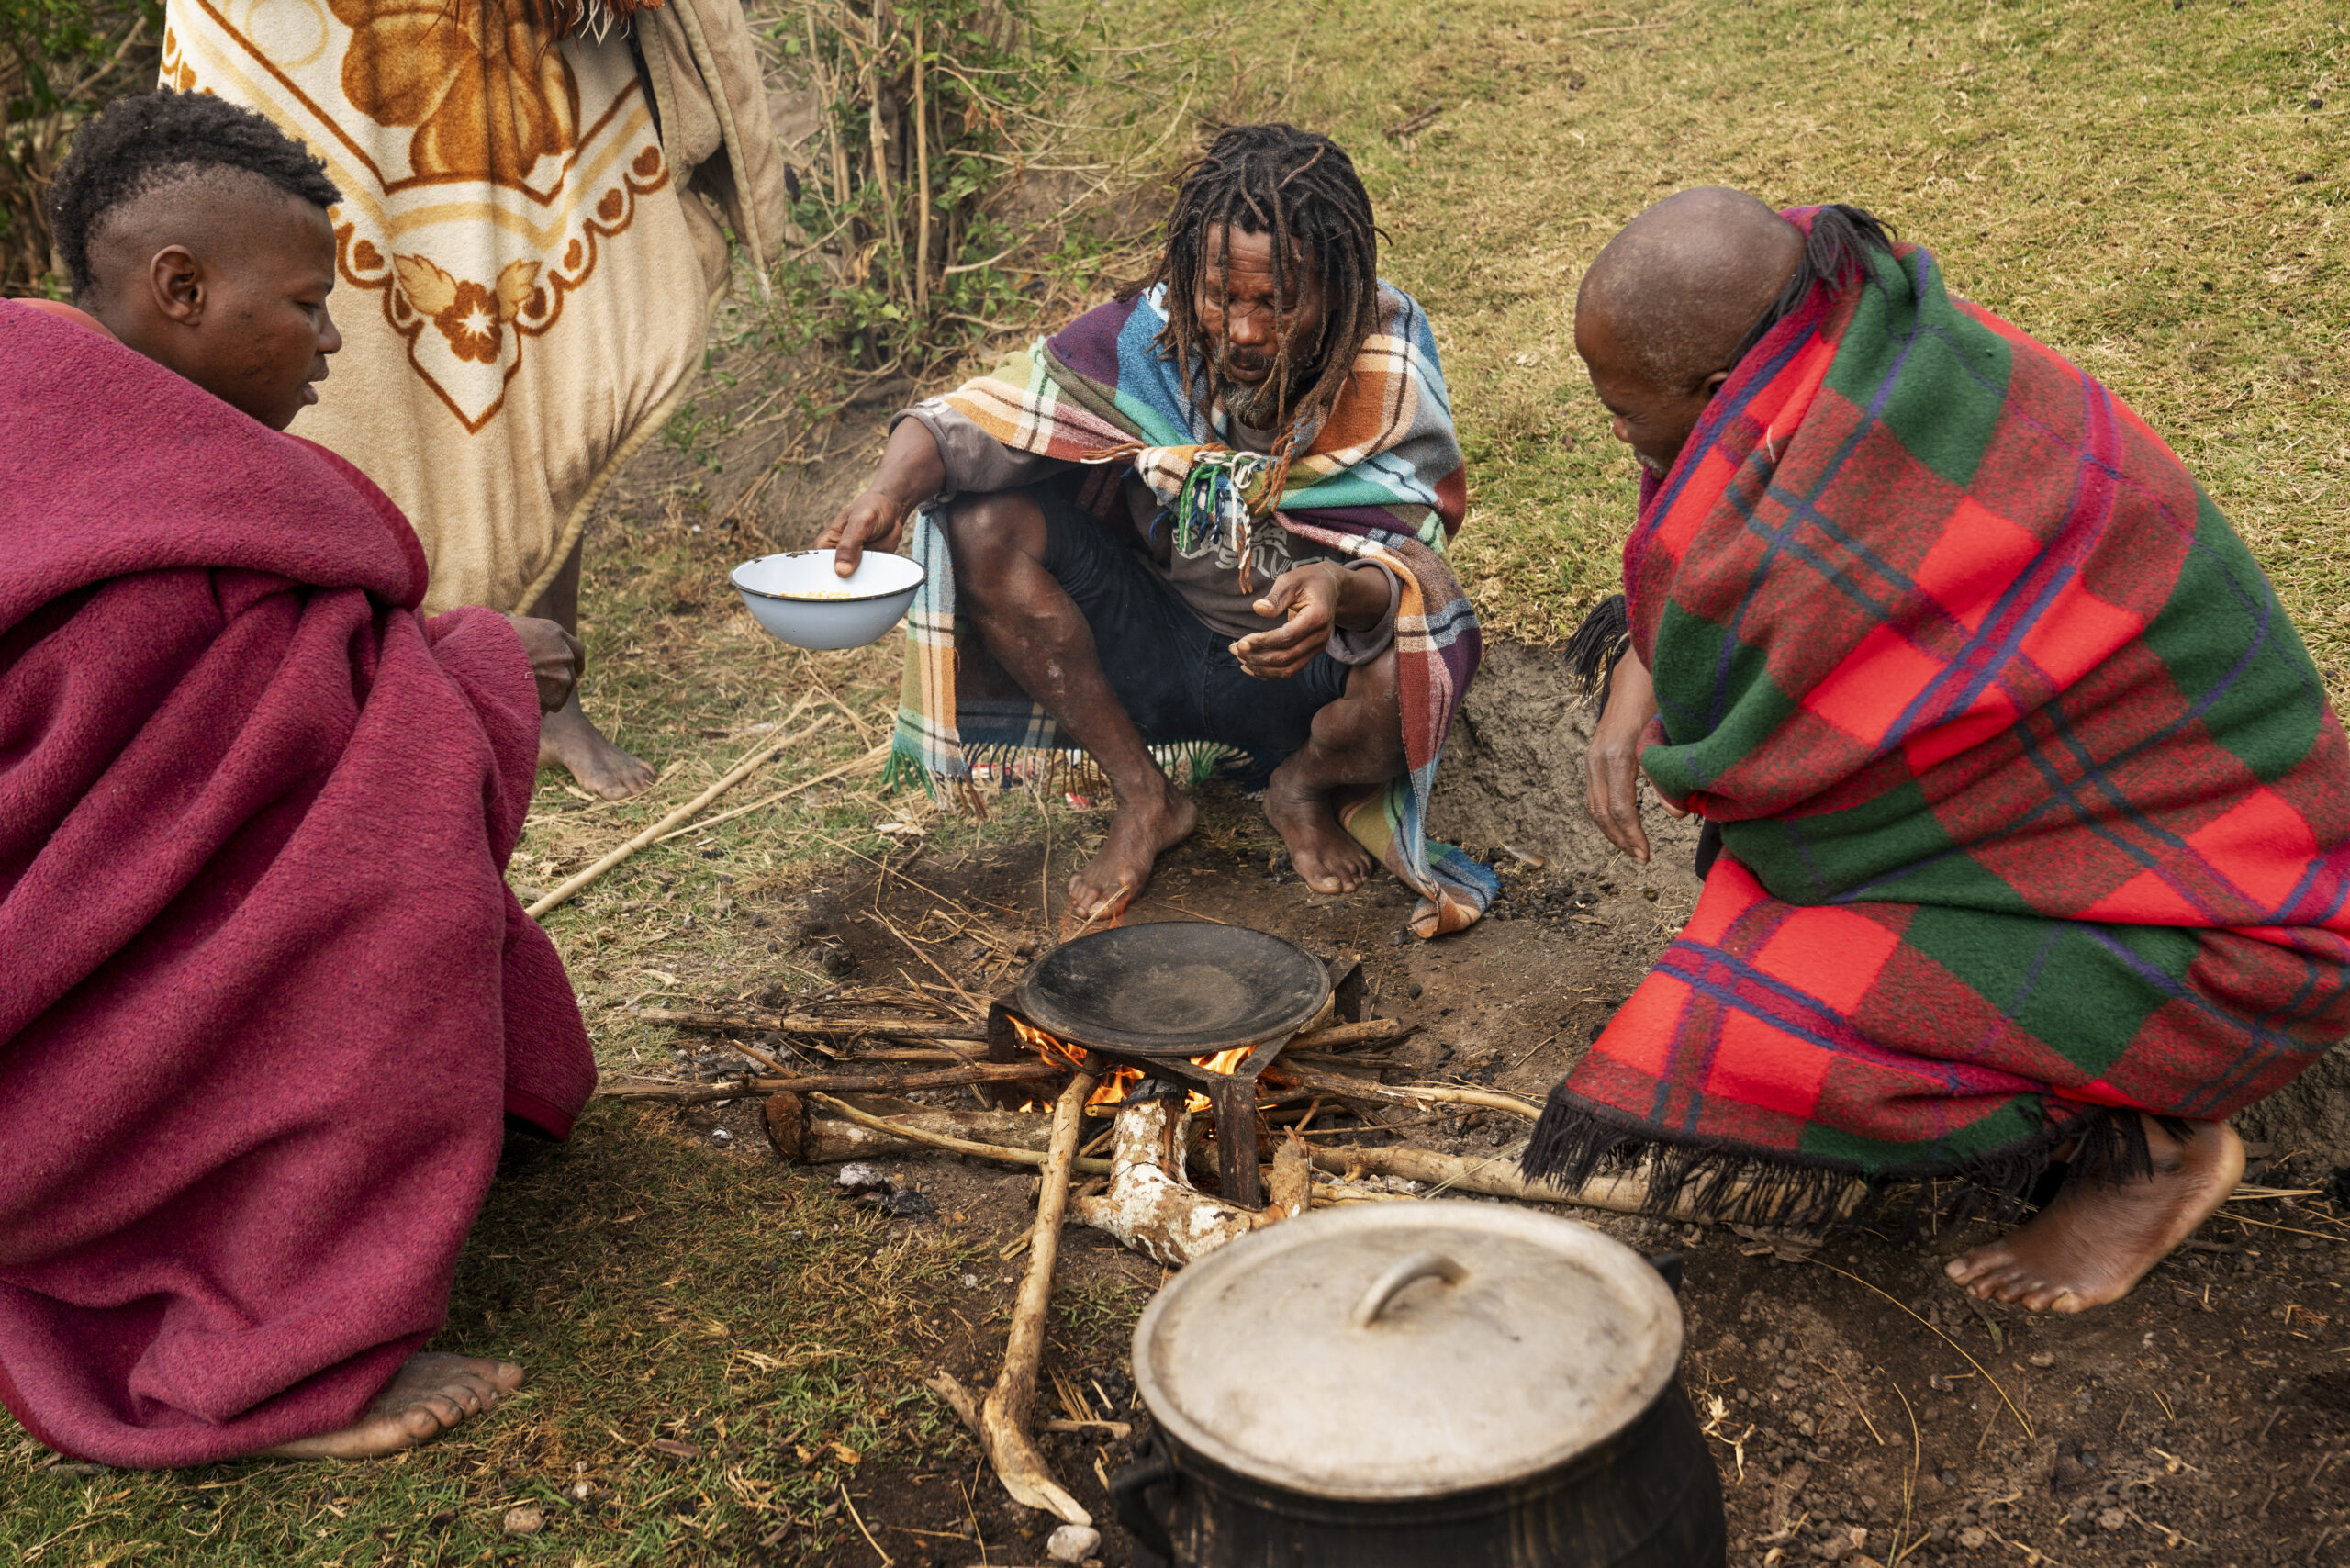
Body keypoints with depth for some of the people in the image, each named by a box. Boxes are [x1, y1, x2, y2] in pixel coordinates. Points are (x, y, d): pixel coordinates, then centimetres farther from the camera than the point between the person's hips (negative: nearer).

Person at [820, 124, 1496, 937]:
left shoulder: (1387, 379, -20)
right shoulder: (1145, 337, -16)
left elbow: (1414, 567, -26)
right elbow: (966, 420, -17)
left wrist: (1346, 590, -51)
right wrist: (888, 492, -38)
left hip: (1303, 677, -2)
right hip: (1161, 647, 3)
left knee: (1421, 657, -36)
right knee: (986, 525, -20)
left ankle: (1304, 787, 3)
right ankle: (1145, 800, -2)